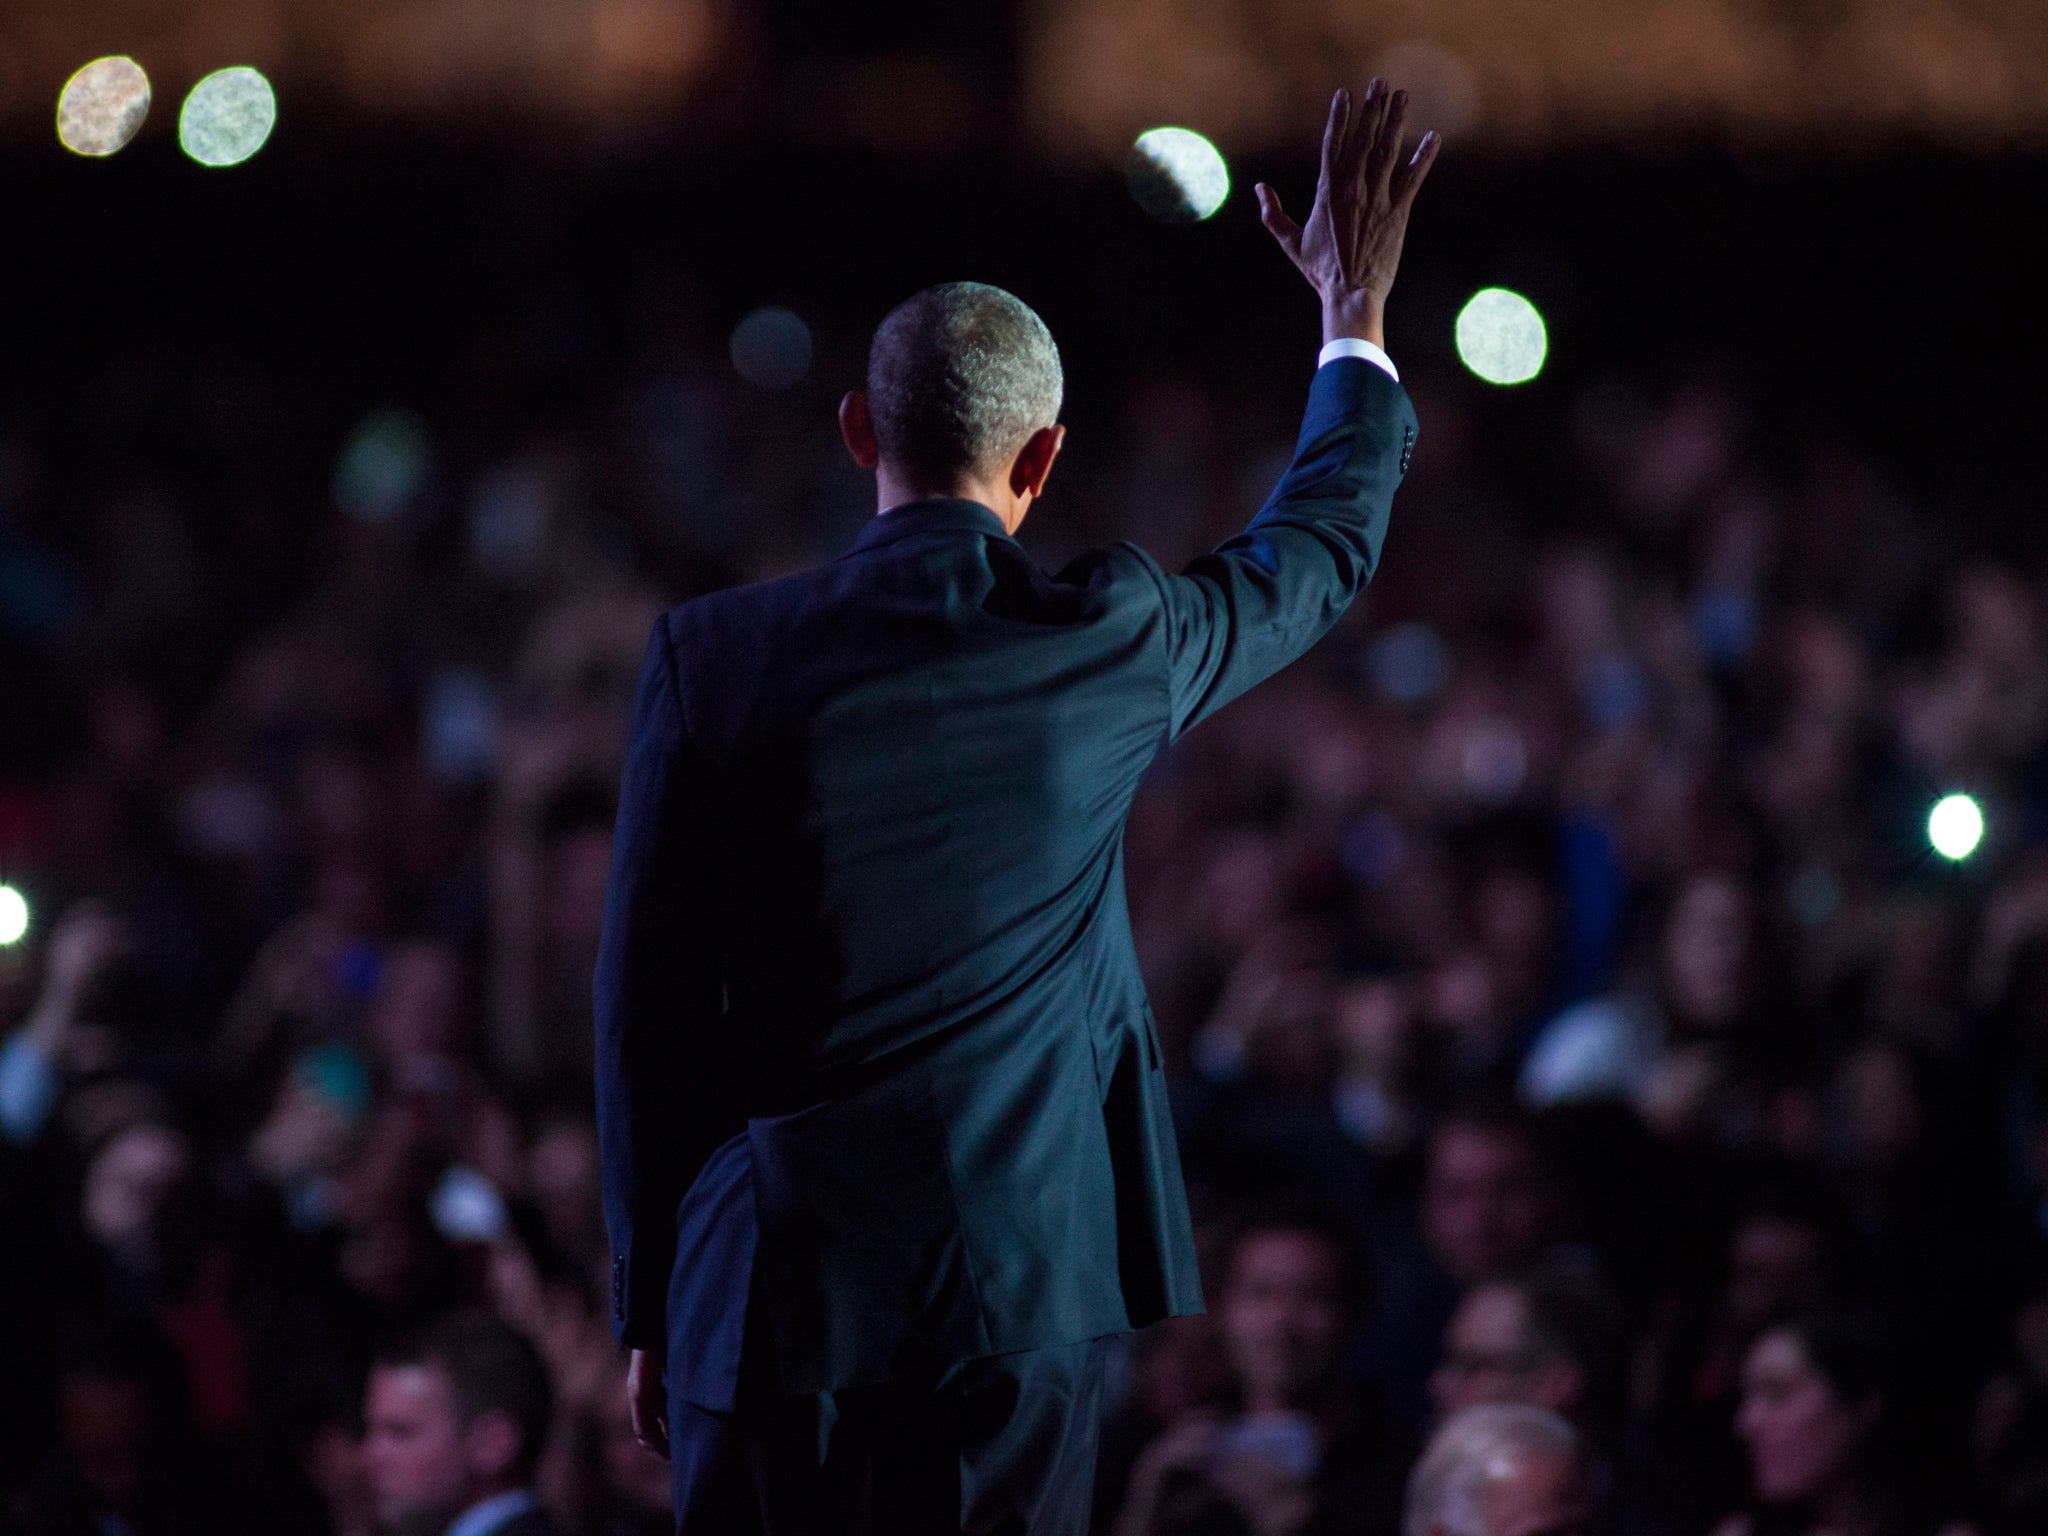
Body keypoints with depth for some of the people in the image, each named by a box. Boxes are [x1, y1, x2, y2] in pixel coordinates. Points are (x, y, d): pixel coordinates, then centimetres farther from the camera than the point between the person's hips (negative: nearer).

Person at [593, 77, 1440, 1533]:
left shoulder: (712, 658, -3)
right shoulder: (1109, 644, -1)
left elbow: (649, 1006, 0)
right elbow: (1315, 555, 21)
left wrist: (652, 1304, 9)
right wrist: (1357, 320, 36)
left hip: (774, 1287, 0)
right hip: (1022, 1286, 0)